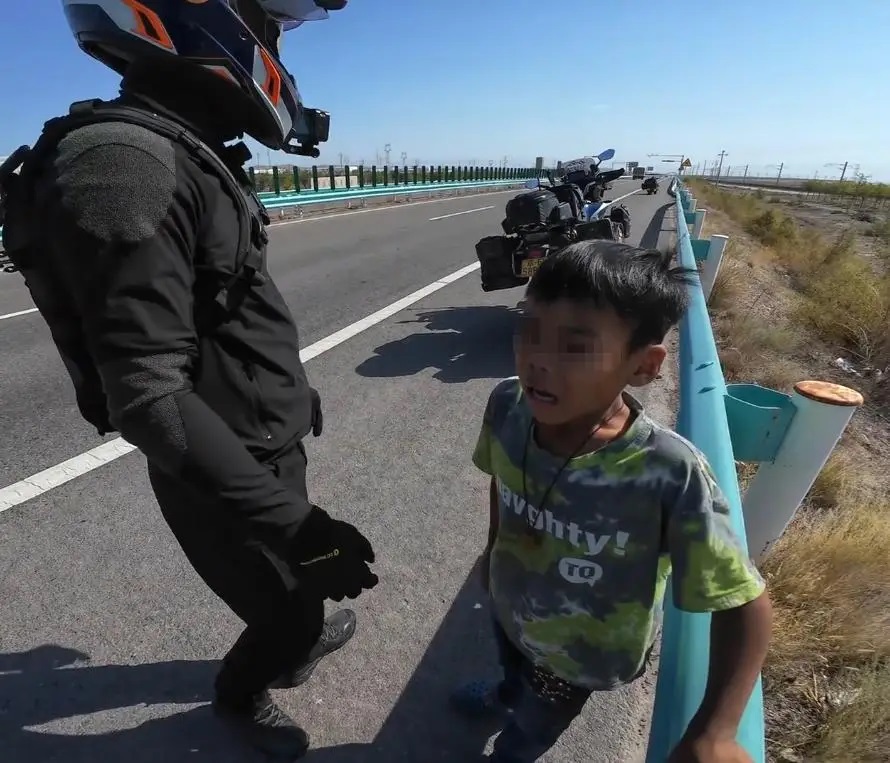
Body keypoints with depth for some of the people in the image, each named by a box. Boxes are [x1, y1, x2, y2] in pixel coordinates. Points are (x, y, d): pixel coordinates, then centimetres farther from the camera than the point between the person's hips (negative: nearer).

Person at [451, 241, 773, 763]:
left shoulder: (669, 475, -42)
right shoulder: (508, 406, -28)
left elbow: (746, 602, -29)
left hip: (581, 657, -3)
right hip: (508, 604, 3)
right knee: (510, 668, 40)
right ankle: (506, 695, 76)